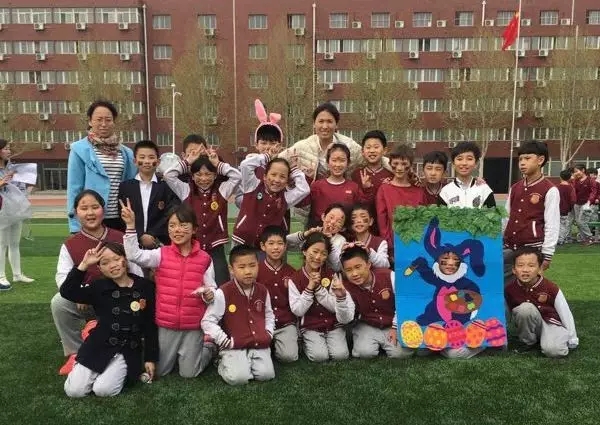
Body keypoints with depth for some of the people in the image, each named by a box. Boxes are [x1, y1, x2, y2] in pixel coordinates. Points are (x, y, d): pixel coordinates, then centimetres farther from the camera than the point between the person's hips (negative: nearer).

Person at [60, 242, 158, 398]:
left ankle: (122, 372, 15)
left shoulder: (146, 287, -5)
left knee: (103, 390, -16)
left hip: (128, 351, -1)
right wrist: (84, 265, -23)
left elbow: (150, 325, 0)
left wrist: (150, 358, 0)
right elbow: (67, 292, -17)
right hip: (99, 346, 1)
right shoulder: (99, 287, -3)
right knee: (73, 390, -7)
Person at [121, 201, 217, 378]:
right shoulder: (161, 254, -5)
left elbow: (211, 288, 1)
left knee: (188, 373, 9)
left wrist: (209, 294, -22)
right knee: (159, 371, 14)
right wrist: (130, 226, -26)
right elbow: (134, 255, -19)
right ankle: (176, 353, 43)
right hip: (166, 324, 1)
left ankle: (208, 347, 36)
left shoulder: (204, 259, -5)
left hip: (193, 326, -1)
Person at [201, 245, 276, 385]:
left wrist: (268, 335, 3)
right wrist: (226, 342, -13)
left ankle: (250, 362, 17)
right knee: (238, 378, -22)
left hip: (259, 345, 4)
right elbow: (207, 322, -10)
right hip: (234, 346, -4)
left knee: (266, 374, -13)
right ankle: (224, 362, 10)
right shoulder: (223, 293, -13)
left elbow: (269, 315, 19)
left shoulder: (263, 291, 4)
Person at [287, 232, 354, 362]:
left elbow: (335, 308, -9)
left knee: (340, 355, -19)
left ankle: (330, 340, 10)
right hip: (310, 328, -1)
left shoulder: (332, 275, -2)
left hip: (334, 325, 1)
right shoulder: (294, 279, -6)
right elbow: (297, 311, -11)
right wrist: (310, 287, -19)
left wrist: (318, 287, -19)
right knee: (320, 356, -22)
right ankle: (307, 343, 8)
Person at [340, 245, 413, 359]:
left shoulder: (389, 276, -21)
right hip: (366, 326, 1)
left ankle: (385, 343, 14)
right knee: (364, 352, -24)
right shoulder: (346, 287, -15)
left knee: (402, 353, -19)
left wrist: (396, 327, -7)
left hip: (392, 325, 0)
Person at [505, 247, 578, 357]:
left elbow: (566, 315, -10)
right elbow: (511, 311, 0)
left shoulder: (552, 289, -20)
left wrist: (573, 340, -4)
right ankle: (528, 341, -7)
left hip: (552, 322, -2)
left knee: (553, 350, -32)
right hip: (530, 325, 2)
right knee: (525, 308, -32)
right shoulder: (509, 290, -16)